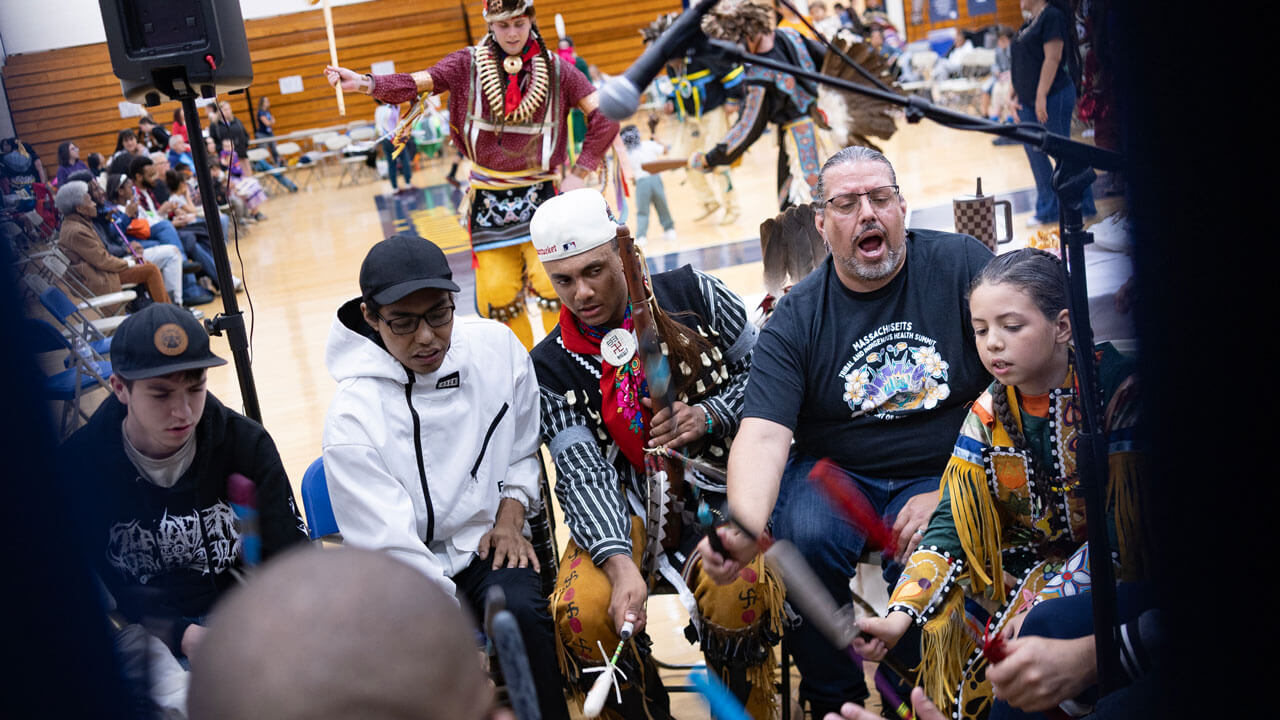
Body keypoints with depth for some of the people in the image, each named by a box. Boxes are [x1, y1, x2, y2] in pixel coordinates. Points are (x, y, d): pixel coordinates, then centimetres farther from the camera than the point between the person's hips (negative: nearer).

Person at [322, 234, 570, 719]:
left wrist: (510, 520, -1)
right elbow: (390, 547, -21)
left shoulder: (497, 347, -5)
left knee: (522, 609, -27)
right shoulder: (353, 415, -18)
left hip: (486, 542, 3)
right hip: (400, 571, -2)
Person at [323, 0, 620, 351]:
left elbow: (604, 115, -1)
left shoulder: (556, 70, -1)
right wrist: (365, 83, -30)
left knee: (553, 284, -16)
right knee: (496, 295, 0)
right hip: (488, 199, 2)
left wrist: (579, 174, -7)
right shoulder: (469, 65, 0)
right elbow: (417, 82, -13)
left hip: (539, 194, -2)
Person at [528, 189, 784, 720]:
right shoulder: (552, 367, 0)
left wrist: (709, 416, -10)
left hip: (718, 490, -1)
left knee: (739, 594, -31)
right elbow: (584, 475, -10)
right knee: (580, 614, -26)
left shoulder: (693, 294, 1)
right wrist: (621, 566, -25)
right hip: (628, 504, 1)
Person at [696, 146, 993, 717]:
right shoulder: (795, 319, -5)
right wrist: (747, 530, -39)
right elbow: (763, 435, -17)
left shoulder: (963, 264, -5)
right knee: (804, 537, -30)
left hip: (945, 472, -1)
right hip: (834, 471, 1)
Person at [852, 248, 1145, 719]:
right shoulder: (988, 415, -1)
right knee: (945, 622, -13)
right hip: (1027, 565, 5)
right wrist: (900, 615, -20)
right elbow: (952, 524, -5)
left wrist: (1041, 605, -25)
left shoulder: (1117, 392, -15)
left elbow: (1130, 523, -19)